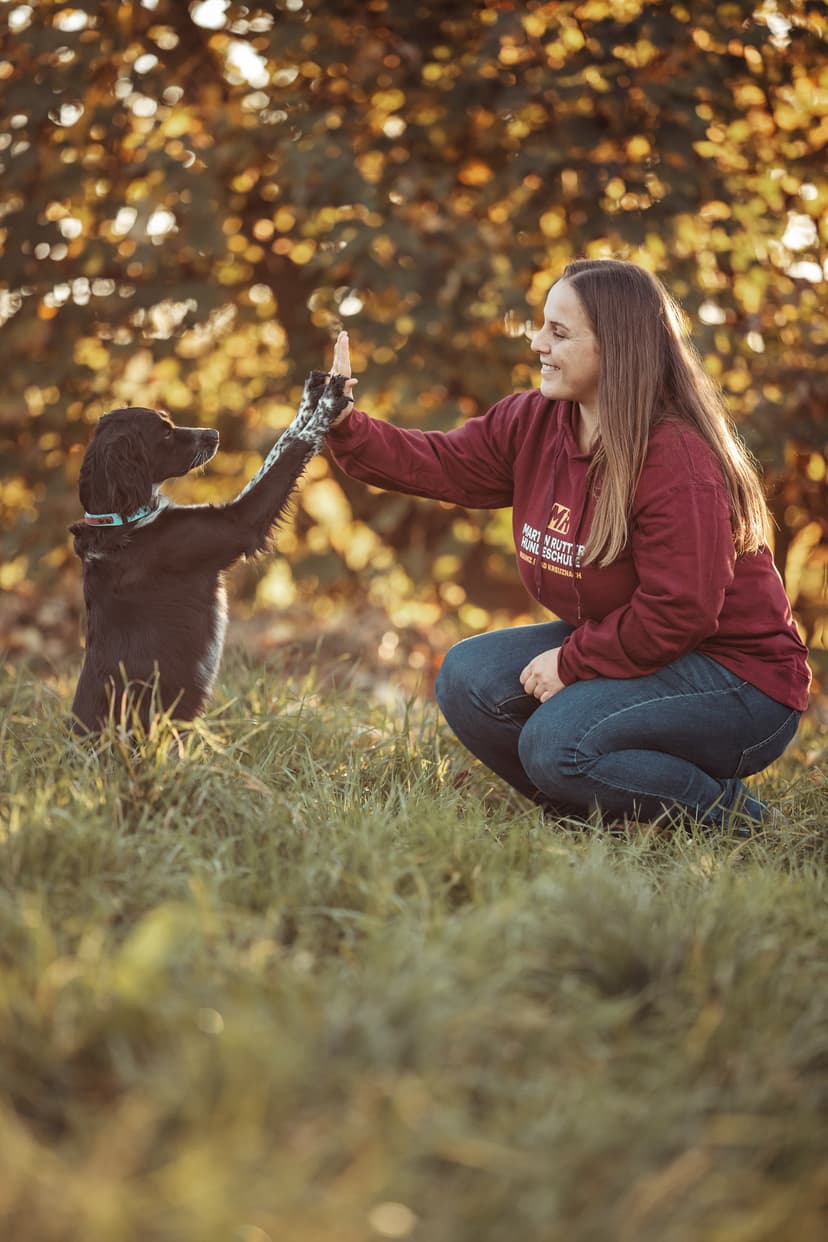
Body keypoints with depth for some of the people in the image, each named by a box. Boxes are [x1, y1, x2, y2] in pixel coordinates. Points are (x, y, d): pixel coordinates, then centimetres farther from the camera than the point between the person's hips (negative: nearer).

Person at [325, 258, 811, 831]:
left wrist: (571, 662, -20)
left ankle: (727, 813, -7)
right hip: (609, 644, 9)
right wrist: (346, 428, -10)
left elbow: (678, 613, -27)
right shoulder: (534, 423, 0)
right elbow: (439, 463, 4)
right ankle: (601, 808, 5)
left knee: (555, 743, -27)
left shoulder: (679, 464, -25)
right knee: (468, 679, -5)